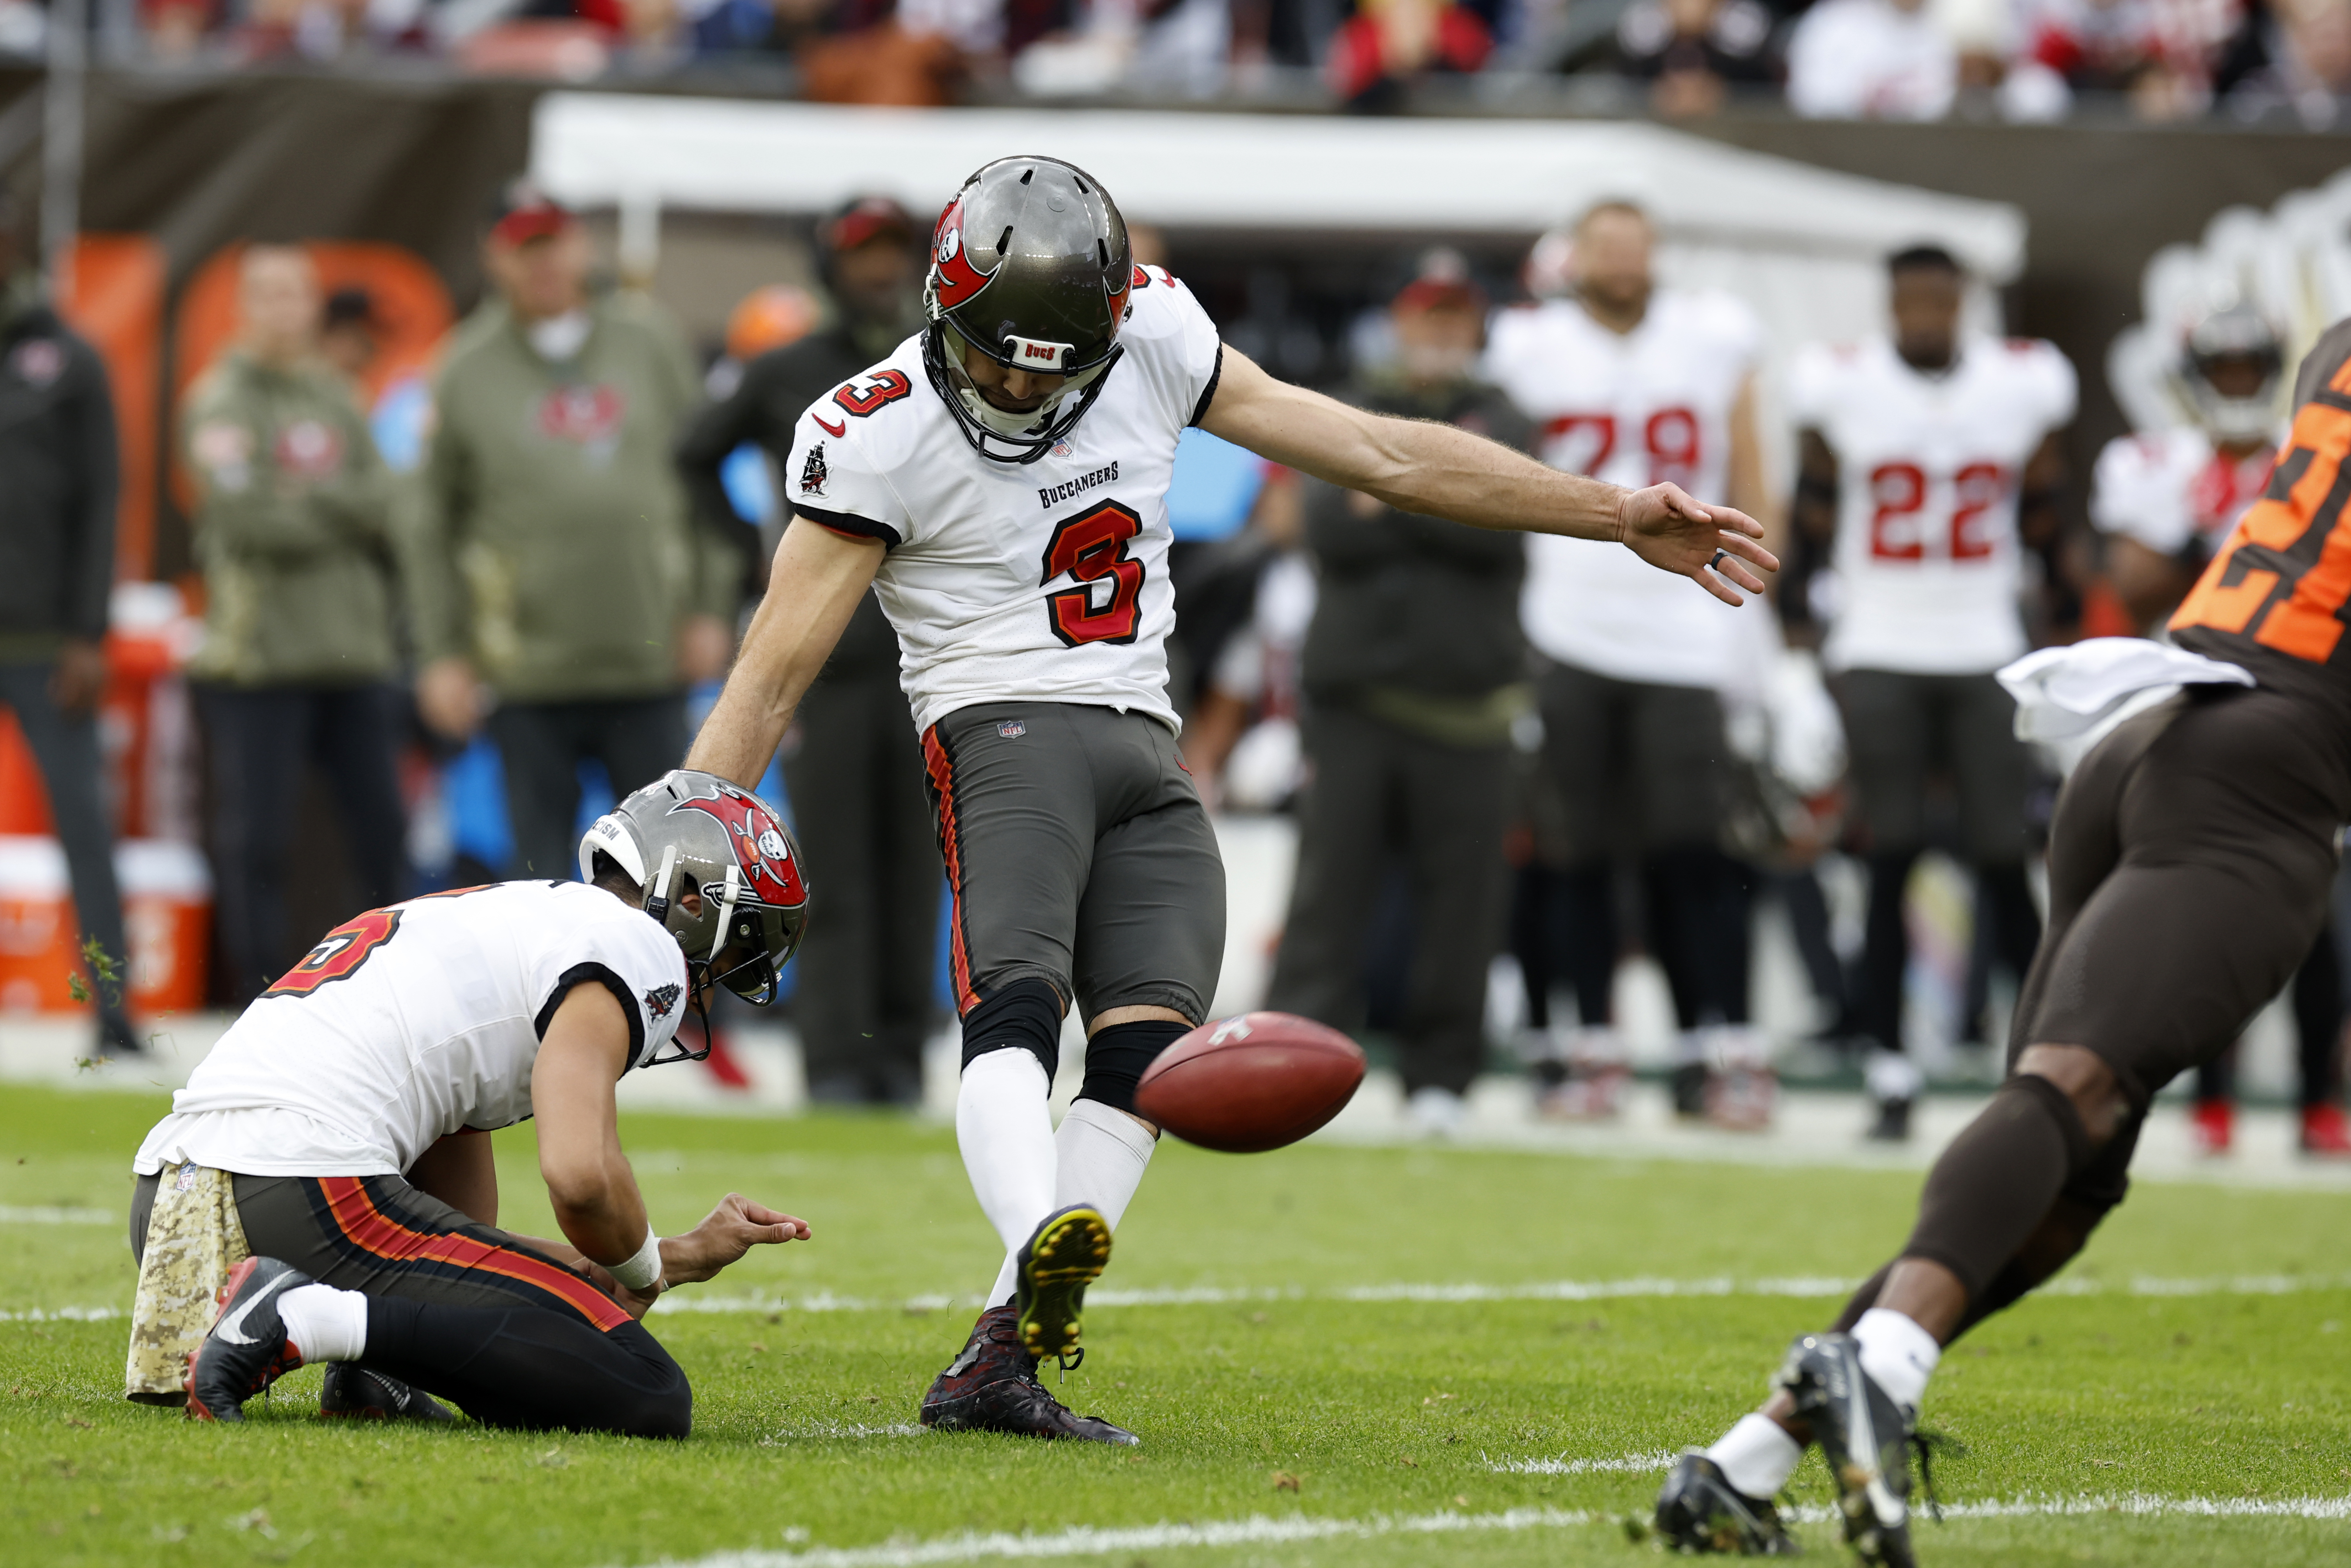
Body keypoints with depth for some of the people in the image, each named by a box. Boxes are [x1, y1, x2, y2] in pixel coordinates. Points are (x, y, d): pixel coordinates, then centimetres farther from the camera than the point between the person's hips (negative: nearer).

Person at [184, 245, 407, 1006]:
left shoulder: (336, 398, 15)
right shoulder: (220, 402, -4)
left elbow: (385, 508, 6)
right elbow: (246, 516, -15)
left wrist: (307, 502, -10)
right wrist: (344, 513, -4)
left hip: (355, 650, 5)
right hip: (258, 656, -5)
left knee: (381, 829, 6)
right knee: (257, 838, -4)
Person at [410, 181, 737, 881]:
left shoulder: (648, 344, 8)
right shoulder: (468, 372, 4)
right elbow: (436, 526, 7)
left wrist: (712, 610, 4)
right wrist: (442, 656, 1)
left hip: (649, 661, 1)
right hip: (530, 674, -1)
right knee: (539, 862, -1)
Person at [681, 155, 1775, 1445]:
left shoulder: (1150, 343, 4)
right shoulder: (882, 436, -8)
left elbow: (1383, 455, 9)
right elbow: (773, 673, -6)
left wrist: (1619, 517, 8)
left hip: (1145, 757, 5)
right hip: (1004, 728, -5)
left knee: (1147, 1045, -14)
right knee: (1016, 1002, -30)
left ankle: (994, 1366, -19)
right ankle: (1043, 1253, -57)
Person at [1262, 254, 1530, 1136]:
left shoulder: (1500, 427, 12)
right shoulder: (1351, 421, 14)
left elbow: (1503, 526, -7)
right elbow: (1329, 528, -2)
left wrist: (1391, 497, -9)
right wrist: (1440, 510, -9)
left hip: (1465, 699, 0)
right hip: (1355, 692, 0)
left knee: (1459, 895, 0)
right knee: (1329, 885, -5)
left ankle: (1440, 1073, 7)